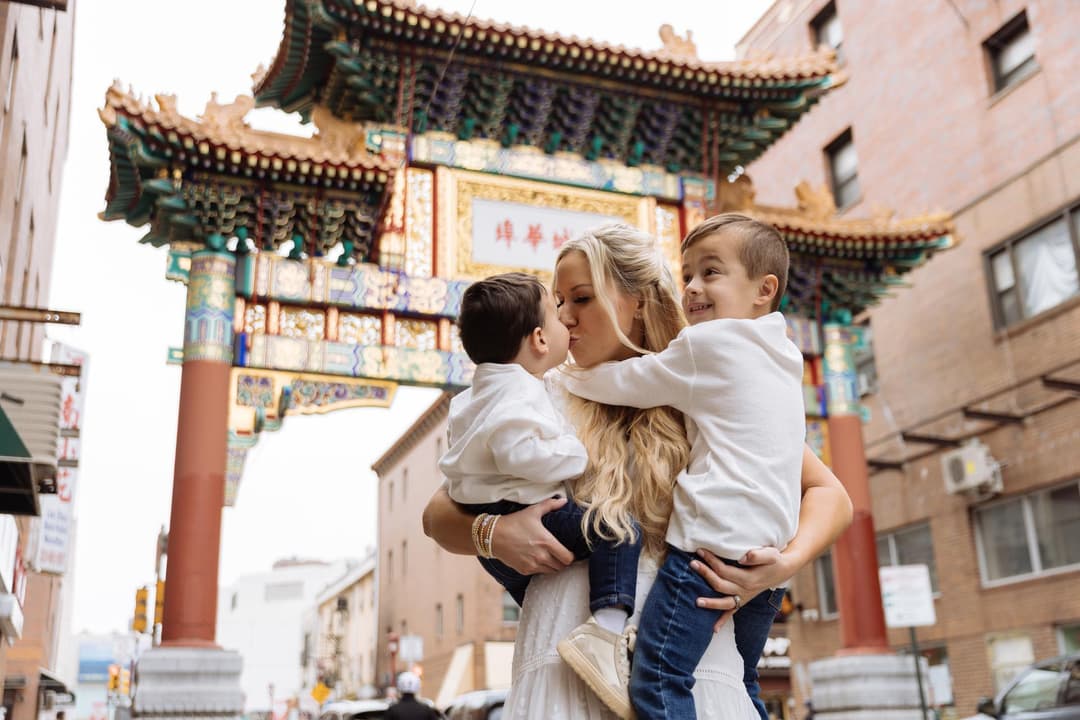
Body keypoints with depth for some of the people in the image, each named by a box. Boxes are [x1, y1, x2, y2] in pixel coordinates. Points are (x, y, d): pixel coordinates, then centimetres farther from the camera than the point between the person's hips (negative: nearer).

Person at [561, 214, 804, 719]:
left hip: (713, 541, -9)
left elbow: (626, 382, 3)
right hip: (767, 550, 9)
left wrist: (564, 379, 20)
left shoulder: (709, 342, -4)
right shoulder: (781, 356, 20)